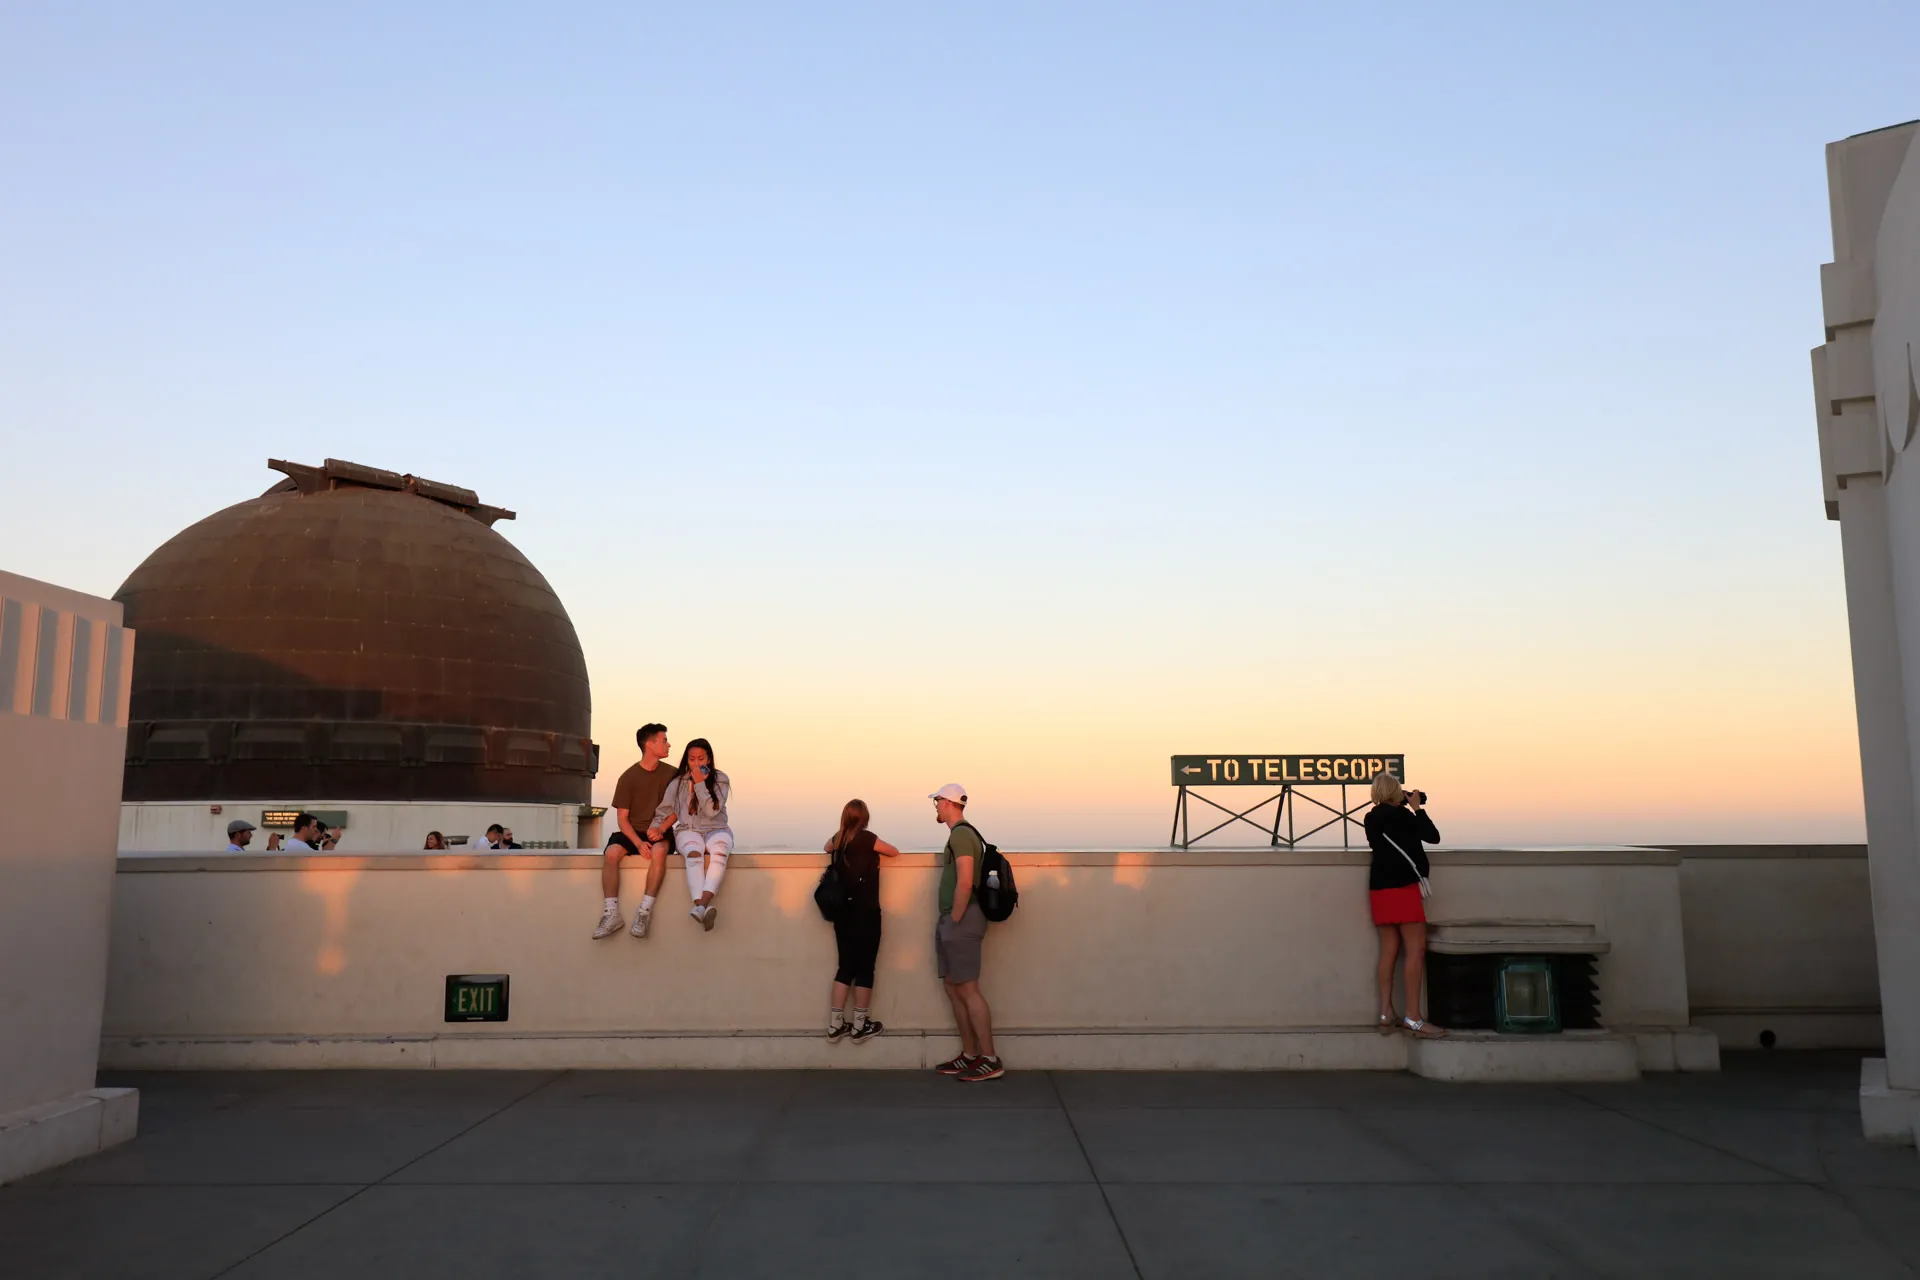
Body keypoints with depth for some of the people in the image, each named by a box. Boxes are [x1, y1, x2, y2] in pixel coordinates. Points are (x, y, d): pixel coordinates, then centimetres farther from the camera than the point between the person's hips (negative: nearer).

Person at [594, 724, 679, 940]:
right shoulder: (628, 777, -1)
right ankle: (611, 914, -31)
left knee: (659, 851, -36)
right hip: (634, 832, 0)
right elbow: (622, 817, -2)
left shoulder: (672, 774, 3)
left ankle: (645, 912, -34)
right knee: (611, 853, -31)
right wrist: (639, 843, -18)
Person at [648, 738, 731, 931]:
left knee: (719, 851, -39)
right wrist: (656, 828, -13)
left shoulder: (720, 780, 3)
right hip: (688, 831, 0)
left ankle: (703, 903, -57)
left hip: (716, 830, 0)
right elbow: (664, 811, 8)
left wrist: (700, 783, -12)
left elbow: (711, 811, -9)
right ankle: (702, 906, -55)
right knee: (694, 852, -38)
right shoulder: (678, 783, 9)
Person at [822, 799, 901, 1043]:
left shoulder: (838, 839, 5)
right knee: (865, 968, 3)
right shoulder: (866, 838, -13)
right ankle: (859, 1026, 9)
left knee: (846, 966, 12)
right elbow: (895, 852, 2)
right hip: (865, 914, -6)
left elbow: (827, 846, 30)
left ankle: (835, 1025, 13)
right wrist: (876, 847, 16)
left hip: (843, 913, 6)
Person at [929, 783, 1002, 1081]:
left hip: (961, 921, -10)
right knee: (953, 988, 12)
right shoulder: (961, 834, 18)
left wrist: (955, 920, -17)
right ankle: (970, 1055, 17)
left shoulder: (961, 834, -14)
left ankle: (990, 1060, -6)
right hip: (952, 921, 10)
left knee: (967, 990, -9)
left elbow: (965, 882, -22)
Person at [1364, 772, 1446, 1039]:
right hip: (1402, 887, -8)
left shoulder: (1373, 817, 11)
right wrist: (1417, 808, 5)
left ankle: (1386, 1015, 9)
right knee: (1415, 950, -6)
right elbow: (1433, 836, -7)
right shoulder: (1398, 814, -12)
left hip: (1381, 889, 8)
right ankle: (1413, 1018, -8)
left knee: (1390, 950, 9)